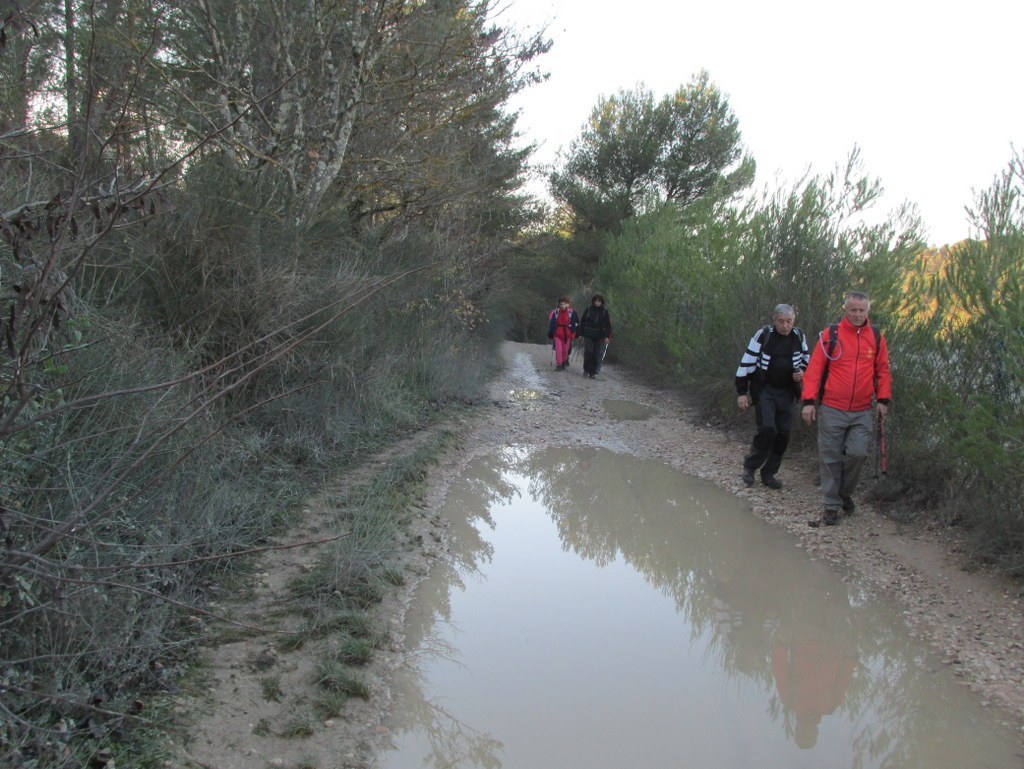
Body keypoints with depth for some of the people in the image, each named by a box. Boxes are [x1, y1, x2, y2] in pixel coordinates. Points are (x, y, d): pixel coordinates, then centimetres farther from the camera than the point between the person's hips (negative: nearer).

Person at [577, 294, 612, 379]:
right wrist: (581, 333, 2)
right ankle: (586, 369, 9)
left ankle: (593, 372, 6)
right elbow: (582, 321, 6)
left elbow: (608, 324, 0)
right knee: (588, 352, -7)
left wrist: (607, 336, -7)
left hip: (599, 336, 0)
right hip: (588, 334, 0)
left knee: (597, 354, -1)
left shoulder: (605, 311, 0)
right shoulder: (588, 309, 0)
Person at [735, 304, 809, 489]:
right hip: (764, 390, -4)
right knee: (767, 429, -17)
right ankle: (750, 466, 4)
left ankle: (768, 473, 18)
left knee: (783, 434, 4)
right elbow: (747, 363, -9)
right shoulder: (763, 335, -12)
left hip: (787, 392, 4)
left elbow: (806, 360, 18)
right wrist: (742, 392, -10)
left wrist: (802, 372, -5)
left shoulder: (799, 337, 1)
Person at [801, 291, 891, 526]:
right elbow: (814, 369, -5)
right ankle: (831, 505, 17)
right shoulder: (830, 335, -3)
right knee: (831, 458, 4)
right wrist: (809, 401, -11)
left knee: (857, 453, -7)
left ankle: (845, 493, 20)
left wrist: (883, 400, 1)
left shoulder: (876, 337, 6)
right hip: (831, 409, -2)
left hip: (863, 412, 2)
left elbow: (883, 371, 11)